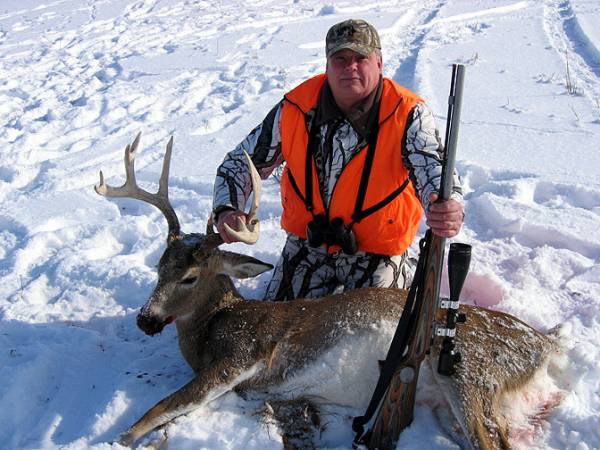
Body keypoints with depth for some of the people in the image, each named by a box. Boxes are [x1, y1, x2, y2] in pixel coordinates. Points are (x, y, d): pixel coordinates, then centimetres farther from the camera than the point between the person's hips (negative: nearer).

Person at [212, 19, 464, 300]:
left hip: (376, 248, -3)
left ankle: (406, 272, 26)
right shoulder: (296, 107, -13)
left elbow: (432, 167, -35)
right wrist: (227, 210, -26)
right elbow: (240, 162, -6)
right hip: (307, 242, 3)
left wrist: (447, 211, -60)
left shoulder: (408, 114, -20)